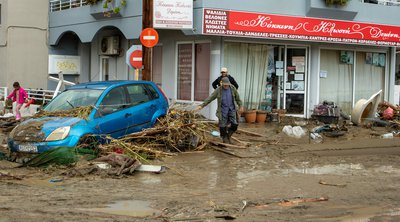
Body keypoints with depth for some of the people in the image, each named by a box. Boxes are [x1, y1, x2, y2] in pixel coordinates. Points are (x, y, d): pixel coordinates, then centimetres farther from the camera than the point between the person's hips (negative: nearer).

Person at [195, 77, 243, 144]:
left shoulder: (232, 88, -4)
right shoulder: (218, 90, -10)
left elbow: (237, 97, 10)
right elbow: (210, 98, -11)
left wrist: (240, 106, 17)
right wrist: (201, 106, -17)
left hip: (232, 109, 2)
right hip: (223, 110, -1)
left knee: (234, 125, -8)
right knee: (223, 126, 0)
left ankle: (228, 136, 17)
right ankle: (225, 139, 20)